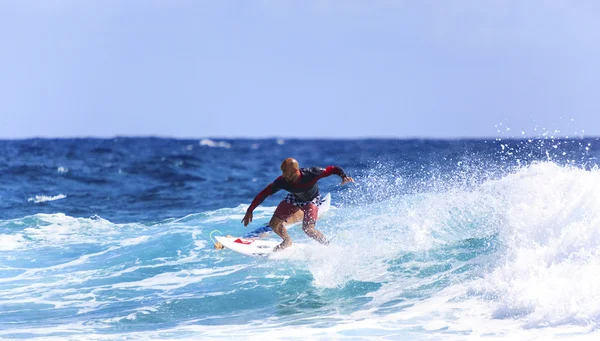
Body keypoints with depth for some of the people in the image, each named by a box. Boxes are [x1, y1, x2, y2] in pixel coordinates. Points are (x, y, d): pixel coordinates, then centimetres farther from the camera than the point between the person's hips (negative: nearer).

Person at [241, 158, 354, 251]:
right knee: (274, 224, 0)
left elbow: (333, 169, -30)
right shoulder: (282, 181, -33)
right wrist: (249, 211, -25)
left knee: (307, 228, -24)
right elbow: (264, 194, -24)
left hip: (312, 200, -3)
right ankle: (287, 241, 32)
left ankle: (328, 245, 1)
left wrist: (344, 176, -50)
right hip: (294, 199, 4)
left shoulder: (311, 174, -39)